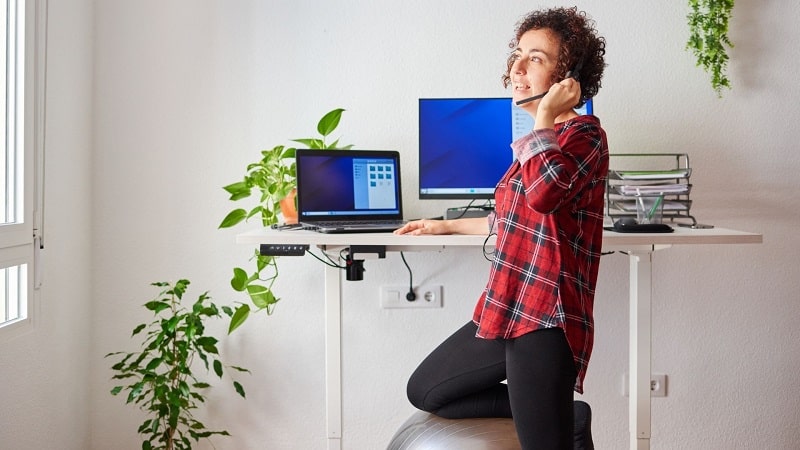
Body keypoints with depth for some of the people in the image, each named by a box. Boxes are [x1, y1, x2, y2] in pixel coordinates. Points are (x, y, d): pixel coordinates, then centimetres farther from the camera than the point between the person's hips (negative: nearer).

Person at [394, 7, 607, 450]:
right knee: (424, 391, 18)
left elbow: (542, 191, -34)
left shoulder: (584, 133, -11)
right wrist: (446, 226, 38)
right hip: (505, 311, 10)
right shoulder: (544, 137, 16)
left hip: (545, 318, -10)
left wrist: (545, 114, -19)